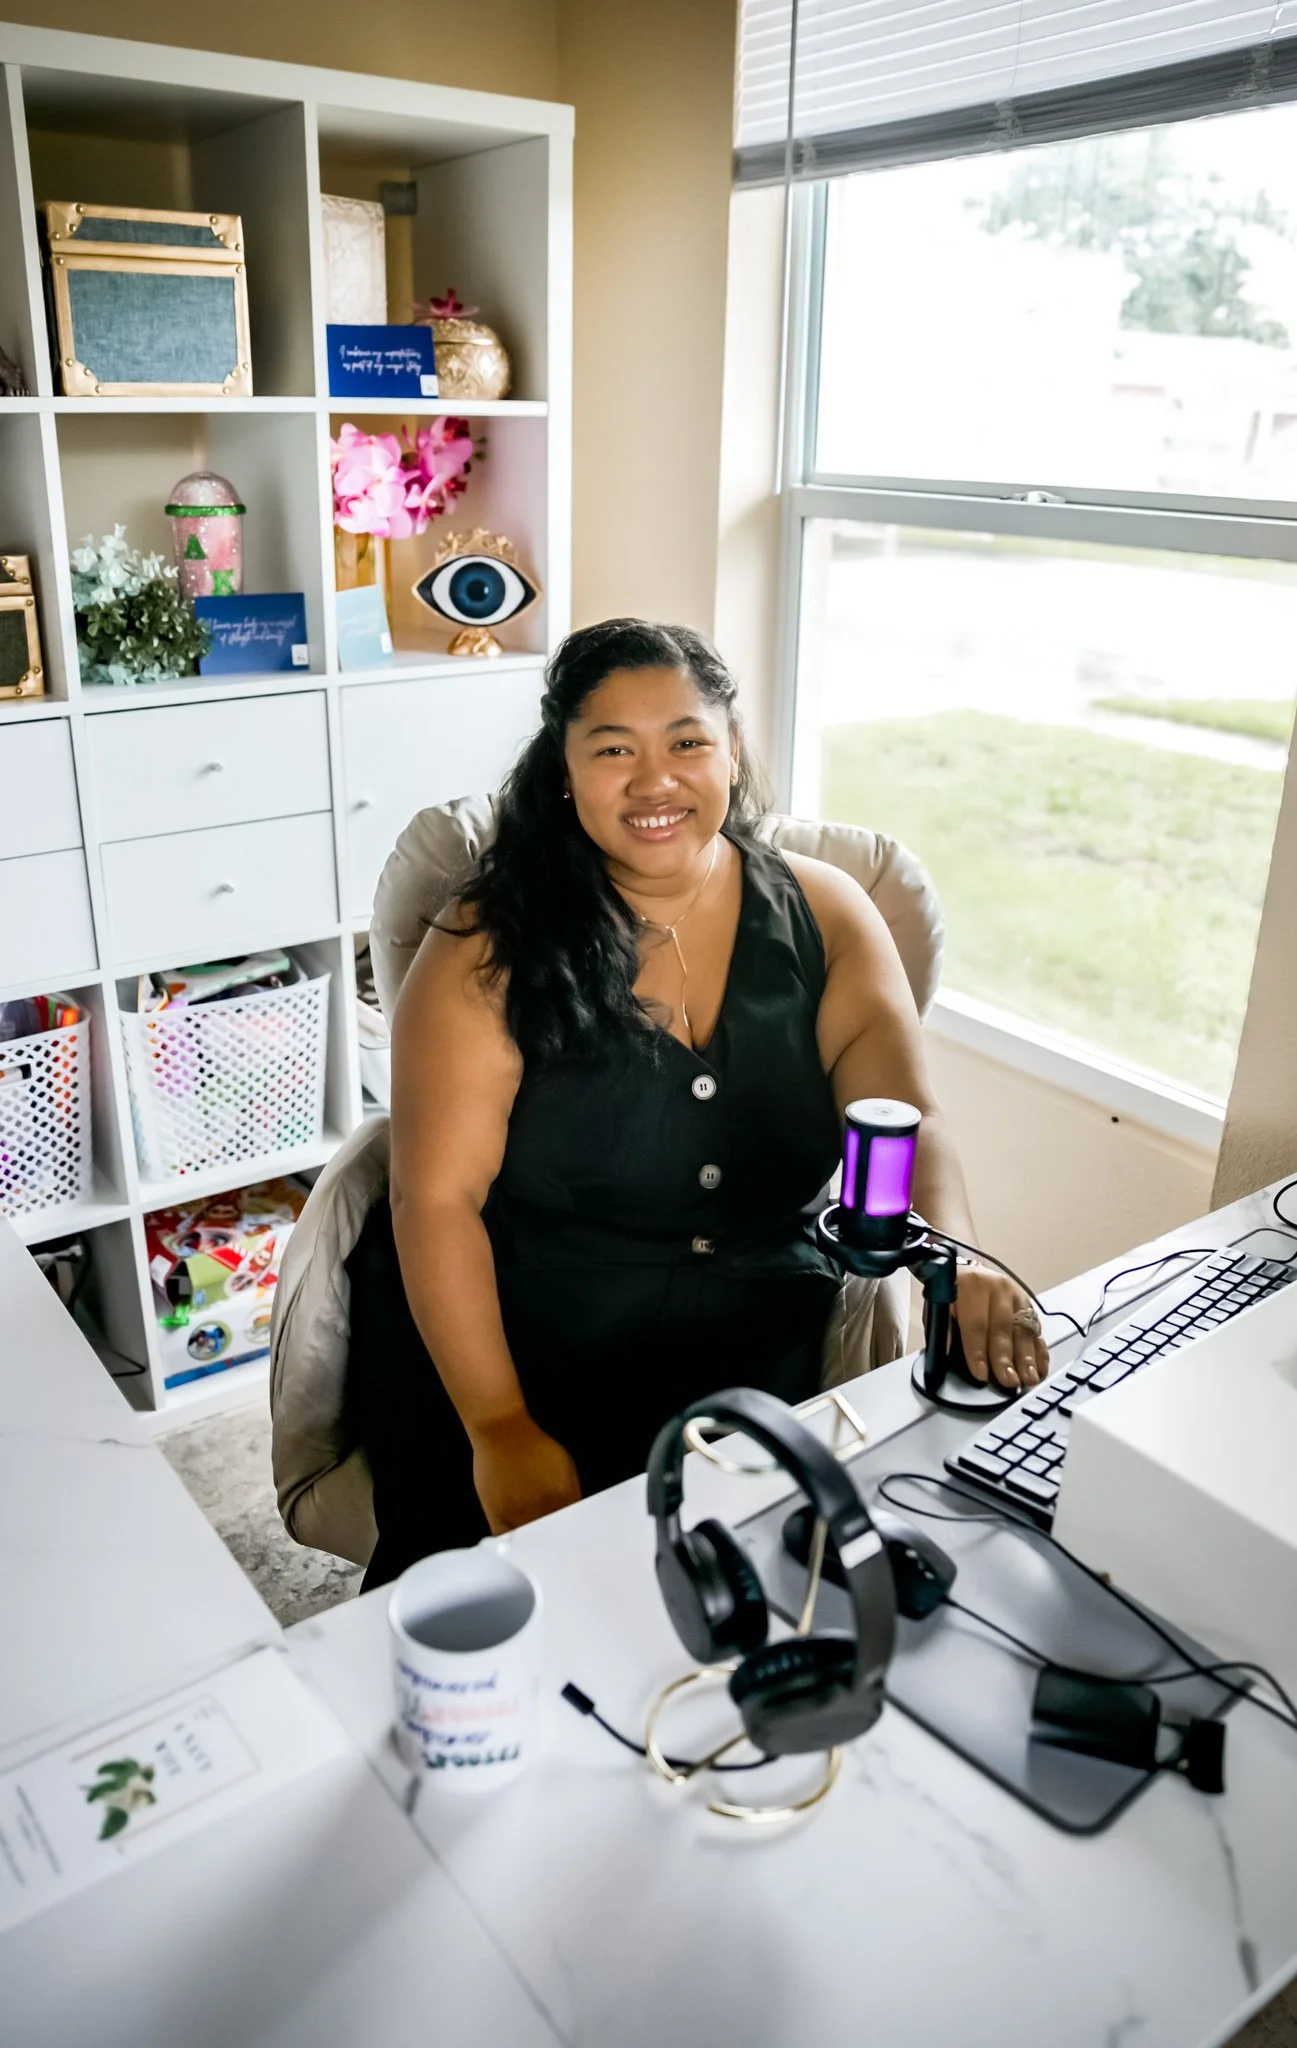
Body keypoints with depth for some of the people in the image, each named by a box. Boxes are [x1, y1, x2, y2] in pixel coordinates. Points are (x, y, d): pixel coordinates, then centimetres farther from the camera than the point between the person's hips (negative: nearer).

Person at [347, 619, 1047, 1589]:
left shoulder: (825, 916, 3)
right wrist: (501, 1430, -18)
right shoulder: (493, 944, -6)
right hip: (514, 1337, -1)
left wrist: (956, 1260, -28)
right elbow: (438, 1195, -11)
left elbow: (910, 1126, -6)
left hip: (764, 1345, 2)